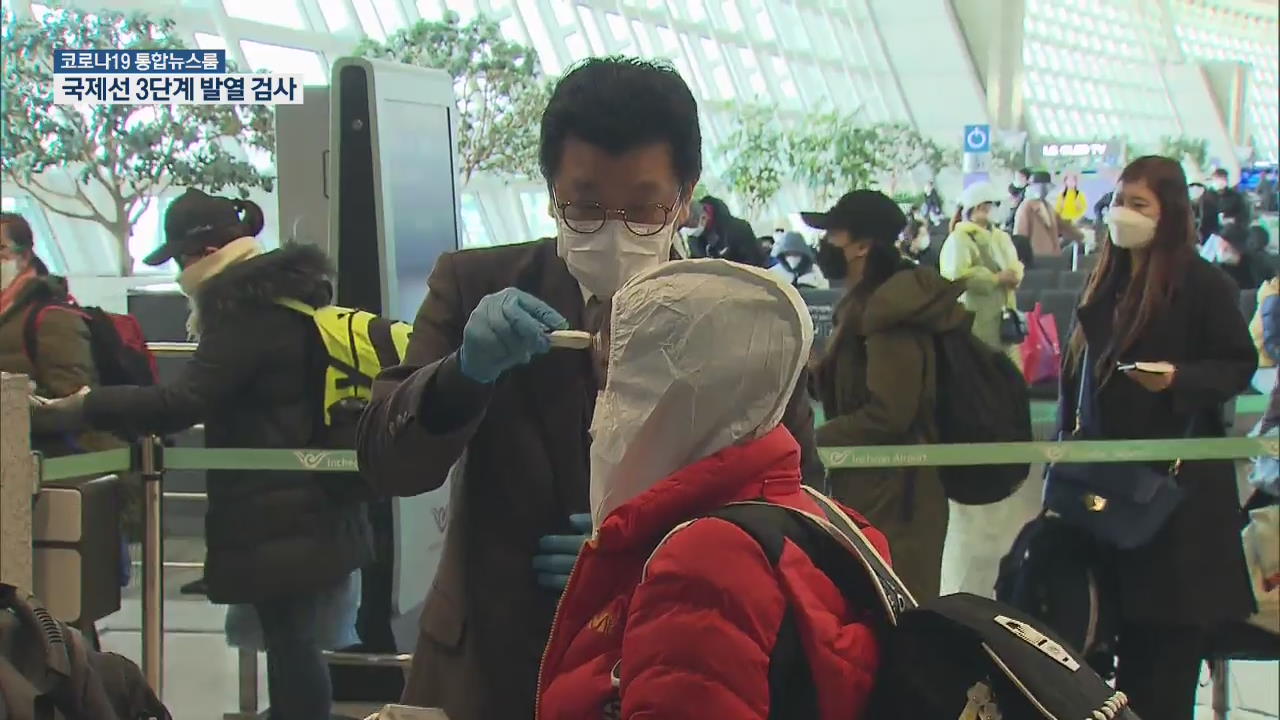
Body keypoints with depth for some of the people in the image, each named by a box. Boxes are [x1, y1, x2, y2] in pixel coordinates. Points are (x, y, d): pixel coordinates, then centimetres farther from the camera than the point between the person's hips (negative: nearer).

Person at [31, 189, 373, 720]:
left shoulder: (247, 312, -17)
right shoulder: (285, 295, 14)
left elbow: (183, 402, -24)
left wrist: (80, 408, -22)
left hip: (274, 519, -9)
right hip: (316, 508, 9)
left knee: (289, 639, -6)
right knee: (294, 636, 13)